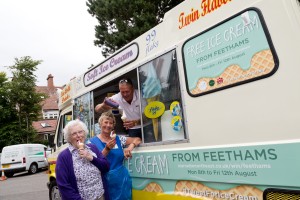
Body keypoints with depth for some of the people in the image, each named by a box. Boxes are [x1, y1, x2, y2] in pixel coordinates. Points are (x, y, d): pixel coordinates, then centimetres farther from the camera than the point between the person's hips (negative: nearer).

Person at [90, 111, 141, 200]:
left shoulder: (118, 139, 4)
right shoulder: (92, 141, -2)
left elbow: (137, 139, 5)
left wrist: (130, 147, -14)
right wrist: (107, 149, -22)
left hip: (121, 180, 2)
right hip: (104, 181, -2)